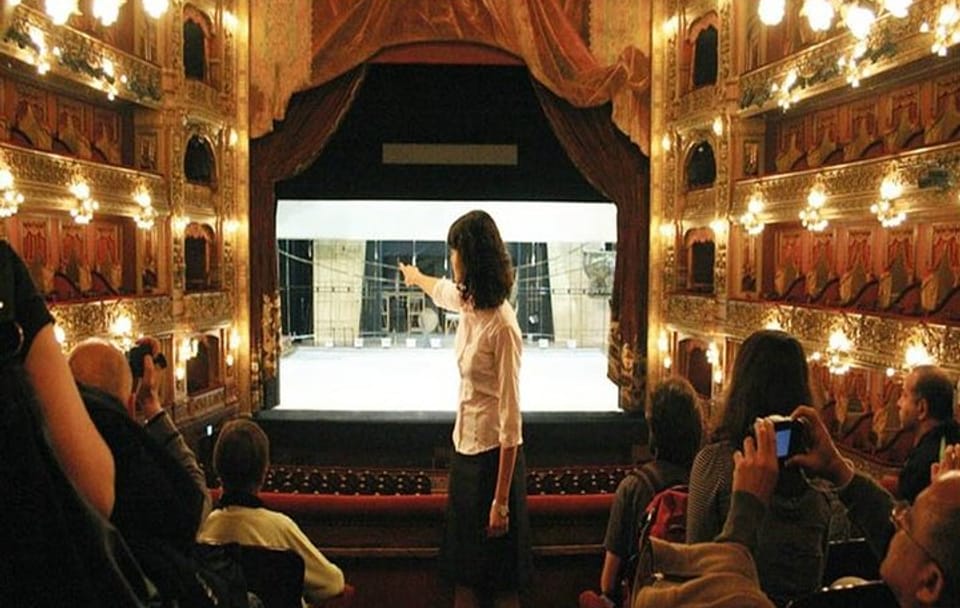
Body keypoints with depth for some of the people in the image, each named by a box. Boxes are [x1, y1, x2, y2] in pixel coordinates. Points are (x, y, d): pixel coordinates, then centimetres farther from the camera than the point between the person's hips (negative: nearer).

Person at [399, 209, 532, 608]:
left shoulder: (502, 326, -22)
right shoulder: (467, 303, 1)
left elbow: (510, 419, -22)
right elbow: (441, 290, 29)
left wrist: (501, 500, -20)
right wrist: (416, 277, 50)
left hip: (493, 455, -8)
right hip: (464, 448, 8)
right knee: (463, 575, 18)